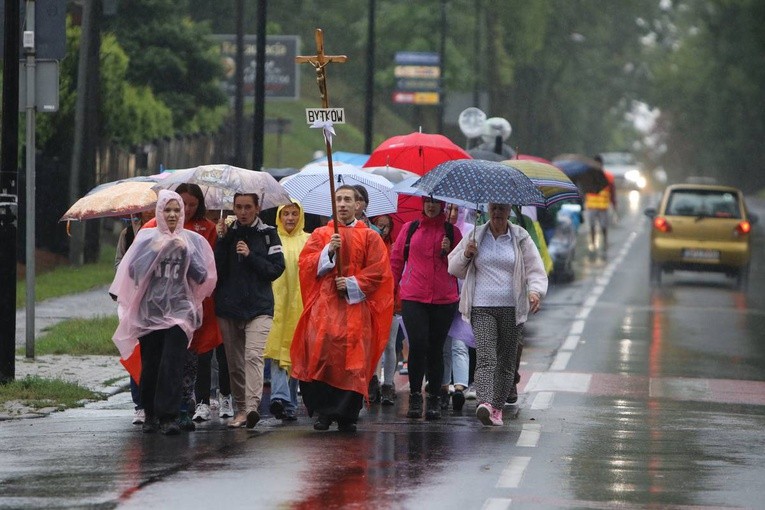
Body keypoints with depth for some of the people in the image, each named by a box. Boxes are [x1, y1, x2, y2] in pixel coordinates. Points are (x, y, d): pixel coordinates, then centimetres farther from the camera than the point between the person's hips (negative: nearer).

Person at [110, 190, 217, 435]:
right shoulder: (147, 238, 8)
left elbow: (202, 276, 2)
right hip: (149, 311, 1)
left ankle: (168, 417, -15)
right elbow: (132, 270, -2)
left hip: (179, 310, -1)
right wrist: (155, 250, -10)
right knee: (150, 365, 1)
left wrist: (186, 252, -7)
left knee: (172, 364, -14)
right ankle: (151, 415, 14)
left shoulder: (192, 240, 8)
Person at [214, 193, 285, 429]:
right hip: (229, 305, 3)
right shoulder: (227, 232, 9)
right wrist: (222, 240, -8)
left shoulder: (268, 234, 4)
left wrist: (250, 256, -10)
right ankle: (240, 409, 16)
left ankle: (252, 406, -32)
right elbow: (217, 269, 1)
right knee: (235, 362, 7)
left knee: (253, 356, -20)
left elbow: (277, 268, -2)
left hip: (259, 306, -3)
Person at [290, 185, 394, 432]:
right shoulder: (320, 235, 16)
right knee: (320, 352, -14)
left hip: (355, 305, -1)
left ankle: (348, 415, -2)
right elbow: (306, 264, 5)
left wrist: (352, 284, -8)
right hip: (325, 304, 1)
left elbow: (378, 271, 3)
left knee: (353, 359, -8)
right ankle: (323, 411, -8)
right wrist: (328, 251, -9)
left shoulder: (369, 237, 11)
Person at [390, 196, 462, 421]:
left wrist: (448, 253, -5)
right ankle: (415, 396, -1)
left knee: (436, 349, 3)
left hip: (444, 299, 1)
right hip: (413, 298, -1)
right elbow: (396, 260, 14)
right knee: (417, 345, -13)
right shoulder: (410, 228, 10)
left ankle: (434, 400, 11)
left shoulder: (452, 232, 11)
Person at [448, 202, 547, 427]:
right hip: (482, 308, -1)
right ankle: (484, 403, -32)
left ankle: (497, 406, 16)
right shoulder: (475, 237, 10)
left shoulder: (521, 238, 7)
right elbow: (453, 268, 16)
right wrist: (466, 255, -5)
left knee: (507, 362, 5)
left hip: (511, 309, 1)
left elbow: (536, 271, 4)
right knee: (486, 358, -17)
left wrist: (535, 291, -16)